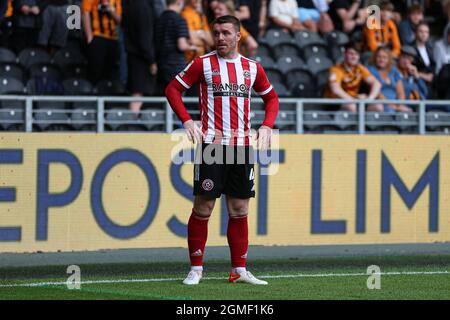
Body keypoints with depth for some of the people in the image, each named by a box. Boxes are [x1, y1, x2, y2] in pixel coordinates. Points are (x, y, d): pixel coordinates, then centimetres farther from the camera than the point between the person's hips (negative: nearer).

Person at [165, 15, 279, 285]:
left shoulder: (252, 68, 11)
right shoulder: (203, 64, 1)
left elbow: (271, 97, 23)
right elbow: (173, 89, 4)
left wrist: (267, 126, 7)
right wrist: (187, 121, -8)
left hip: (242, 146, 4)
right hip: (211, 144, -3)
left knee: (240, 209, 5)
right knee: (203, 207, -5)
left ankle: (239, 270, 11)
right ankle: (196, 269, 2)